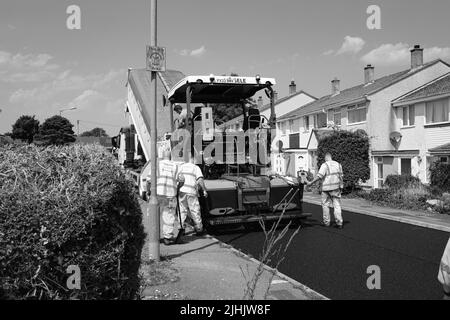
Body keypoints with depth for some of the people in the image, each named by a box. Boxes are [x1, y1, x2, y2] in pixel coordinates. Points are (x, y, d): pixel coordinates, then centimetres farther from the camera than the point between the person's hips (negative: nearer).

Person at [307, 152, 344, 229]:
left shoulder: (325, 165, -9)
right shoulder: (338, 164, 7)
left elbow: (319, 176, -17)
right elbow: (341, 176, 9)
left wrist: (311, 182, -10)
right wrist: (341, 187, 17)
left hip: (326, 188, -4)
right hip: (336, 188, 4)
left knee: (325, 205, 9)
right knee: (337, 205, 5)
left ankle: (326, 222, 15)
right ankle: (339, 223, 0)